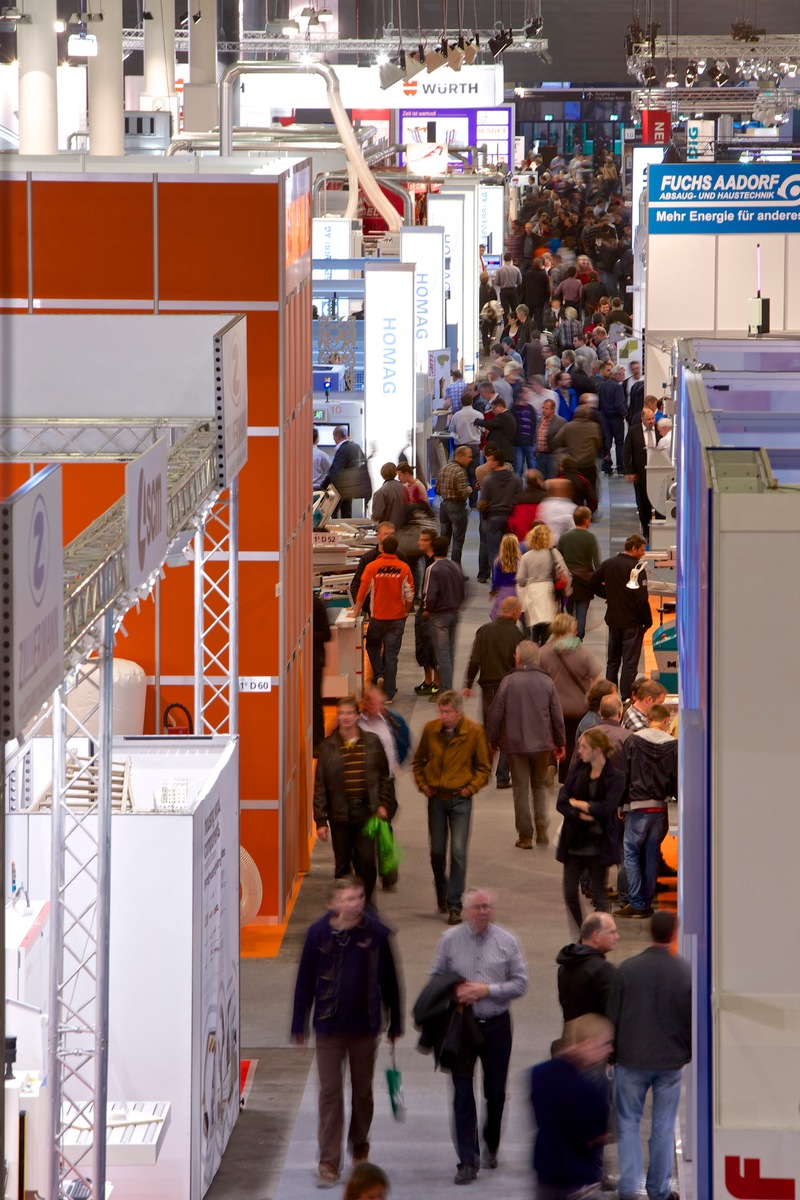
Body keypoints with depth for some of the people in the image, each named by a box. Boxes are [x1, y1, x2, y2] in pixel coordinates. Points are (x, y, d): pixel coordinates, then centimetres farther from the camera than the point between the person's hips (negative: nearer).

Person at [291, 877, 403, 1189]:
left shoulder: (376, 933, -6)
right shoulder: (319, 933, -7)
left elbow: (389, 980, 3)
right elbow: (305, 979, 1)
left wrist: (395, 1023, 7)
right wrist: (299, 1023, 3)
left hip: (365, 1025, 1)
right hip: (329, 1025, -1)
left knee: (362, 1090, 14)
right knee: (330, 1092, -2)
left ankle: (360, 1146, 37)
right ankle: (329, 1164, 0)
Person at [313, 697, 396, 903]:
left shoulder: (372, 743, 5)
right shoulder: (328, 747, 3)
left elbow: (385, 776, 12)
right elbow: (320, 785, 4)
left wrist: (384, 804, 1)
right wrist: (320, 820, -1)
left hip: (366, 810, 0)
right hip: (340, 813, 0)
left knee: (366, 861, -6)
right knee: (342, 866, 5)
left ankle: (364, 904, 8)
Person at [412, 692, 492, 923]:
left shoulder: (474, 732, -8)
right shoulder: (430, 729, -1)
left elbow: (484, 767, 1)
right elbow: (418, 761, 14)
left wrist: (470, 788, -9)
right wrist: (422, 784, 2)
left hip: (460, 799, -3)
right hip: (436, 798, 3)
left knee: (458, 852, -10)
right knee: (437, 852, 9)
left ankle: (454, 906, -5)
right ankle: (442, 894, 34)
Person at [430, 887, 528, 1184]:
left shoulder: (507, 942, 0)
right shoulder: (450, 940, 1)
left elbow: (520, 984, -1)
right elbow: (436, 979, 7)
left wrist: (487, 990, -14)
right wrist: (455, 993, -13)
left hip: (496, 1025, 1)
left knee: (496, 1092, 10)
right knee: (463, 1093, -5)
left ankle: (490, 1146, 34)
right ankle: (468, 1161, -4)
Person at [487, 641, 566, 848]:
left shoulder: (508, 682, -9)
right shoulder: (547, 682, -3)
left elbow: (495, 715, -5)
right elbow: (557, 716, 1)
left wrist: (493, 740, 10)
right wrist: (559, 743, 13)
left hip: (515, 745, -2)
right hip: (542, 743, 2)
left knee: (521, 788, 7)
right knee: (539, 785, 18)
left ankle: (525, 835, 8)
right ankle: (542, 826, -2)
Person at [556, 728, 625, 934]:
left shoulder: (615, 777, -8)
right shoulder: (577, 771, 6)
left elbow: (606, 808, -20)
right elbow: (561, 802, -2)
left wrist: (576, 803, -9)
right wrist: (581, 814, -18)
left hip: (598, 845, -5)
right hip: (574, 841, 5)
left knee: (599, 895, 2)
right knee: (570, 894, 6)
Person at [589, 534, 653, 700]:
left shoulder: (608, 564, 2)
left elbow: (592, 583, 9)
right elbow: (642, 599, -20)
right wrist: (647, 621, -9)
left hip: (613, 620, 6)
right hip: (632, 623, -6)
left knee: (613, 660, 17)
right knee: (630, 662, 0)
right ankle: (626, 697, -1)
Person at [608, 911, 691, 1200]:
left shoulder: (627, 969, -7)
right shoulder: (685, 972, -9)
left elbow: (612, 1016, -2)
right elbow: (692, 1018, -3)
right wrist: (690, 1052, 13)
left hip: (631, 1059, 0)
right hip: (671, 1061, 0)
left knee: (628, 1122, 10)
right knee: (664, 1127, 9)